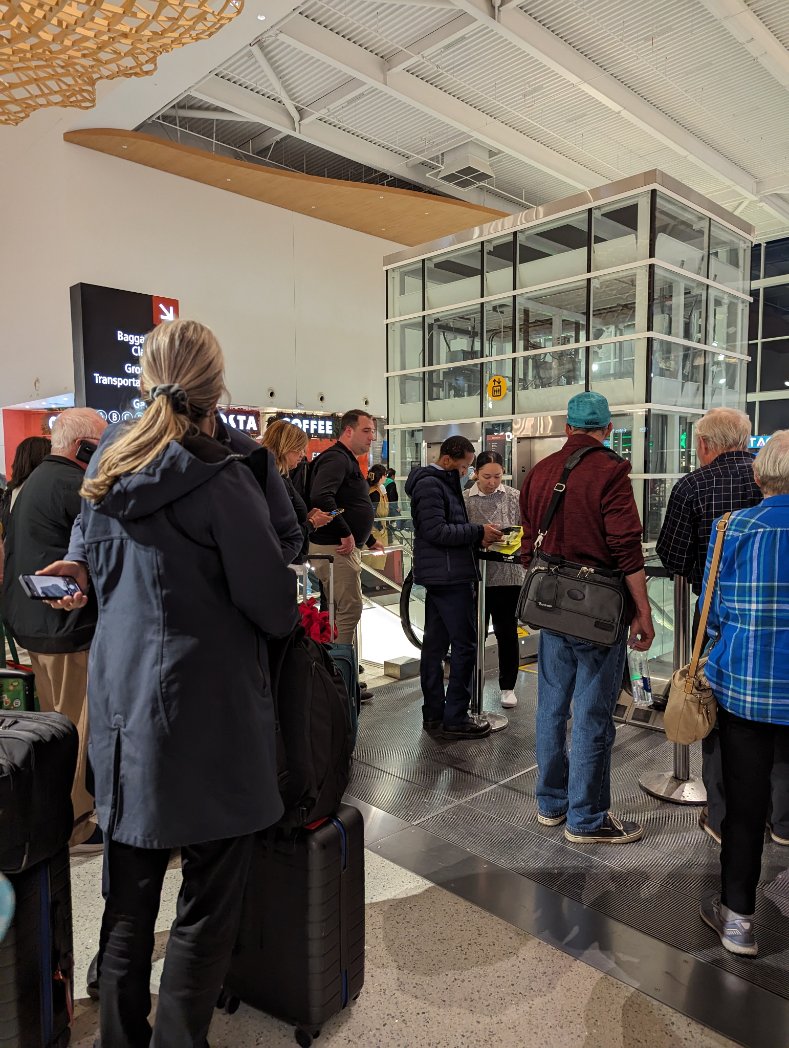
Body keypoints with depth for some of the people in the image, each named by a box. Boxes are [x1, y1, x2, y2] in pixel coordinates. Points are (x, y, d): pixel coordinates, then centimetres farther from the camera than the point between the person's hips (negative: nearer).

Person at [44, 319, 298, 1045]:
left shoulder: (105, 469, 3)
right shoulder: (218, 479, -17)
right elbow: (274, 606, -14)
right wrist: (284, 612, 6)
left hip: (121, 700, 7)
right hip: (206, 712, -7)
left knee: (130, 896, 20)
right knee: (208, 905, 9)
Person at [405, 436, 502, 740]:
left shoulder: (441, 483, 20)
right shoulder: (430, 485, -12)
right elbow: (436, 531, -20)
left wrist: (477, 536, 7)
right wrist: (478, 532, -14)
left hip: (438, 577, 11)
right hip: (448, 577, -11)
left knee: (435, 645, 12)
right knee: (465, 646, -5)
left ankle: (433, 714, 20)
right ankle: (455, 718, 1)